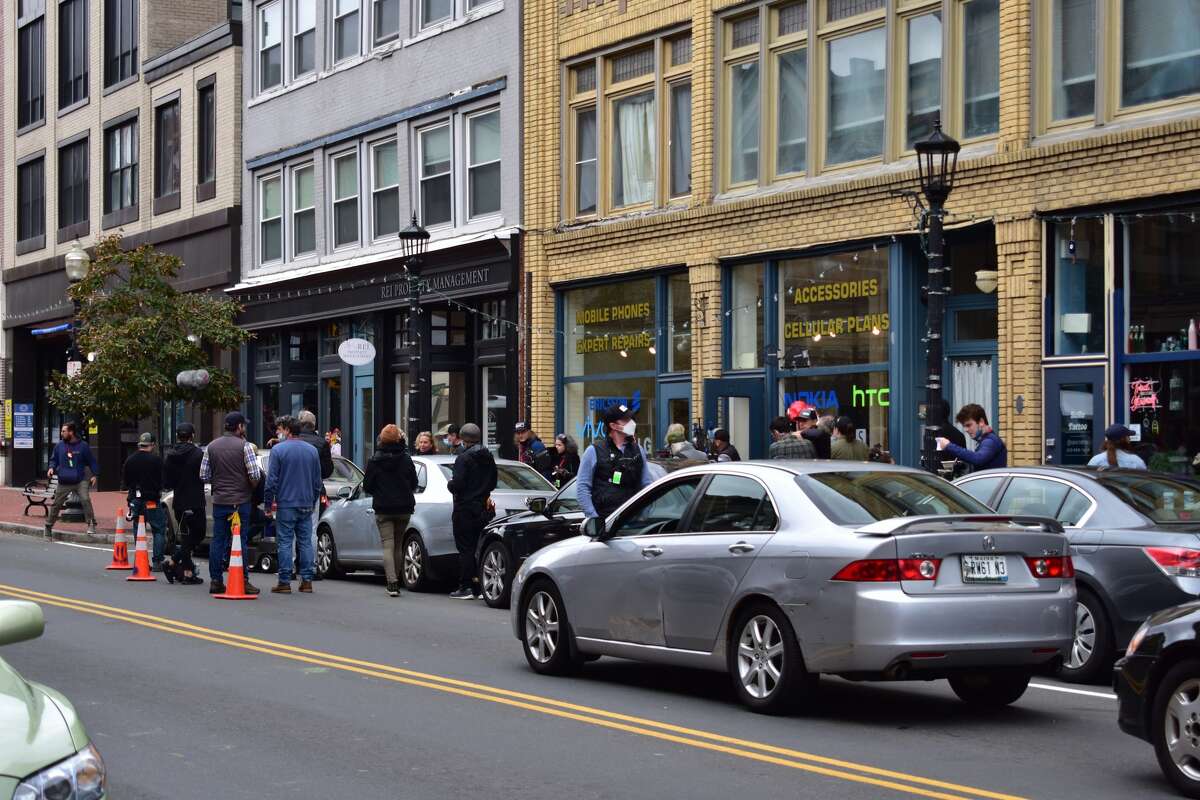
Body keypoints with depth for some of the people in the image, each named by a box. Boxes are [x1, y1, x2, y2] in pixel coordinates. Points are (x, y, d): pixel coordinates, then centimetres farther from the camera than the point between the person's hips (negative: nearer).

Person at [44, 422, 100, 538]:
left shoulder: (83, 446, -3)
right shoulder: (59, 446, 4)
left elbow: (91, 461, 4)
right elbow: (54, 459, 16)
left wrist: (95, 475, -5)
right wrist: (52, 468, -4)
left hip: (80, 481, -3)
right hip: (64, 482, 3)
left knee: (85, 500, -20)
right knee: (56, 504, 7)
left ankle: (91, 524, -13)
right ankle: (48, 526, 22)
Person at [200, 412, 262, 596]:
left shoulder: (211, 446, 6)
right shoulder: (244, 446, -8)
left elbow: (204, 475, 5)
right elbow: (255, 475, -13)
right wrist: (251, 488, 8)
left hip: (219, 501, 4)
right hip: (240, 501, -4)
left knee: (218, 540, 8)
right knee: (240, 541, -1)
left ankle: (216, 581, 8)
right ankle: (242, 582, -2)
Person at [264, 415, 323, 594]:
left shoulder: (278, 450, -7)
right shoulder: (312, 450, 9)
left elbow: (271, 480, -8)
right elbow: (317, 480, 14)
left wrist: (268, 503, 0)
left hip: (286, 504, -5)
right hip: (306, 505, 5)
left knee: (285, 543, -1)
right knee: (306, 542, 8)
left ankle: (285, 582, -2)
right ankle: (307, 581, 7)